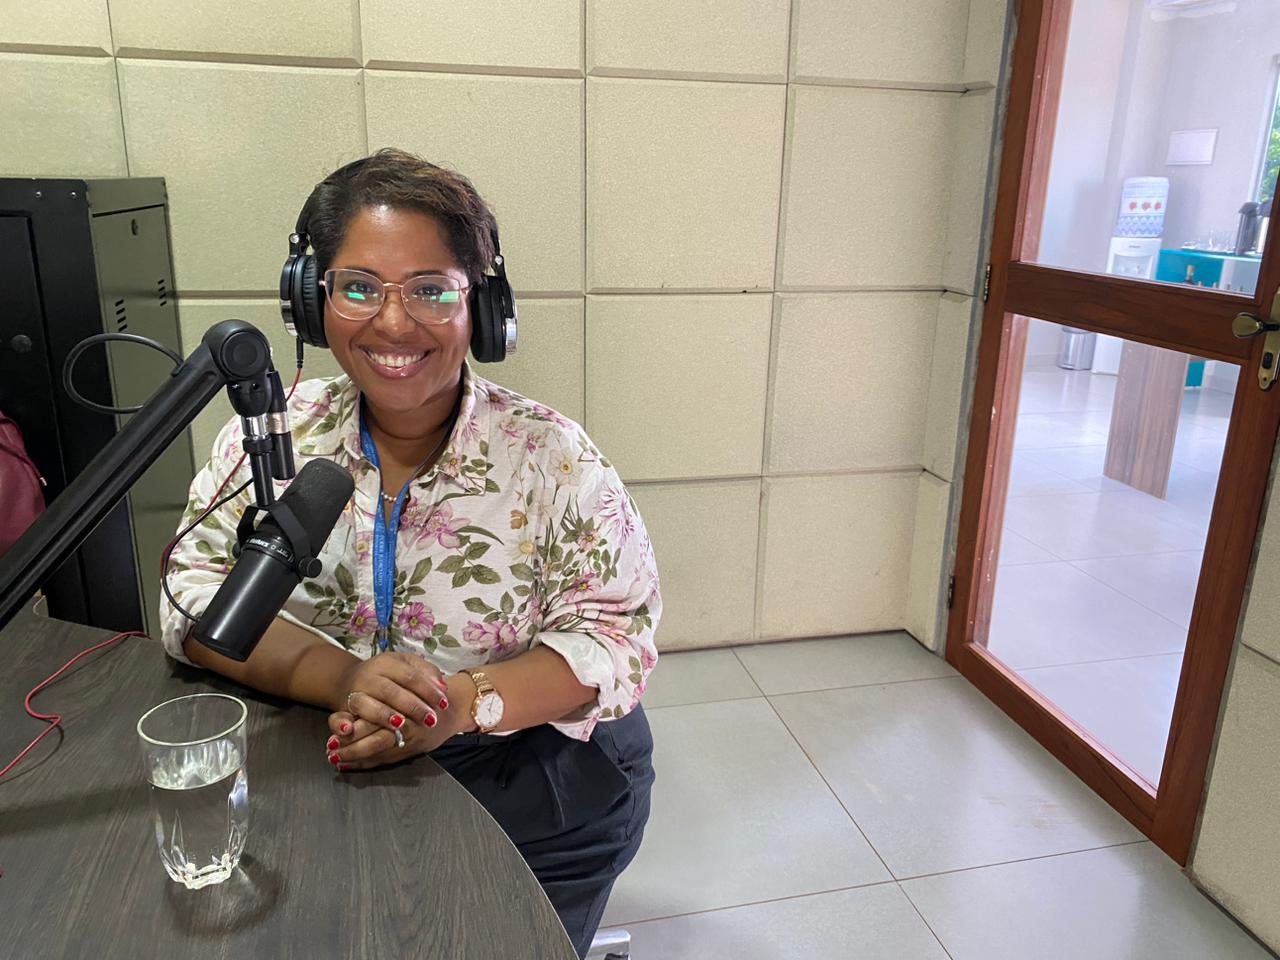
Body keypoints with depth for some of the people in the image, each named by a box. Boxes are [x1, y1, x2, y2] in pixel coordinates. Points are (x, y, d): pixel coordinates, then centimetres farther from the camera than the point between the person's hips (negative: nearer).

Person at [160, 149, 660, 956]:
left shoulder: (551, 456, -11)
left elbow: (617, 634, -12)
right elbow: (194, 594, -6)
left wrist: (465, 701, -29)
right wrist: (340, 678, -24)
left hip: (540, 788, -2)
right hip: (321, 783, 3)